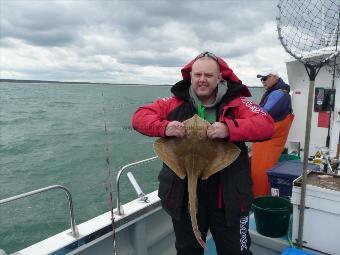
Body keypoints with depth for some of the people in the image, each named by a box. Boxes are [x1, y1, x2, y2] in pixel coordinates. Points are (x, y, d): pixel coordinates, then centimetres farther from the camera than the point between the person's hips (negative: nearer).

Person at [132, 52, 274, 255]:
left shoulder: (236, 102, -6)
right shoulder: (177, 102, 0)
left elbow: (267, 125, -18)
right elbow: (140, 116, -2)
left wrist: (229, 128, -34)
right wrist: (164, 127, -23)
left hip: (227, 195, -2)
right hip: (184, 194, 3)